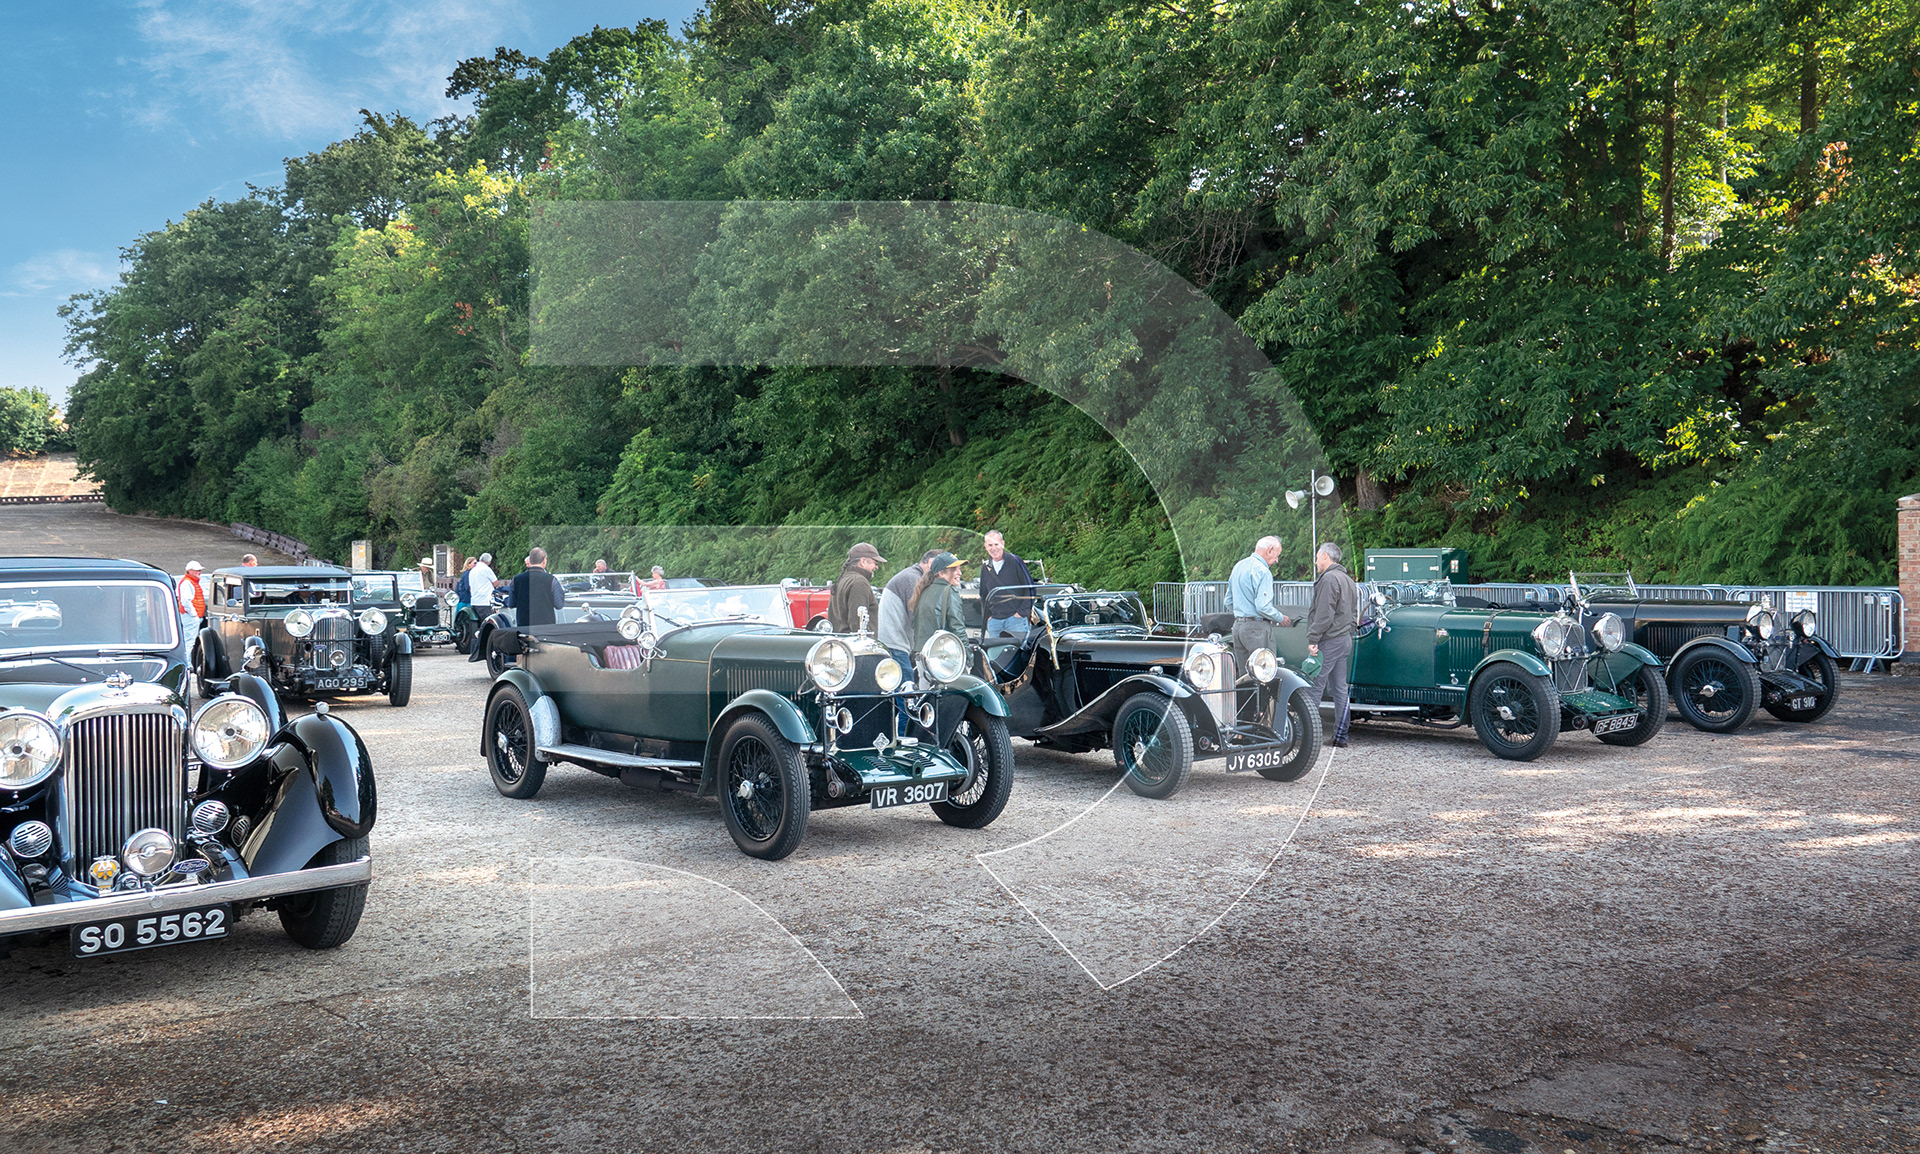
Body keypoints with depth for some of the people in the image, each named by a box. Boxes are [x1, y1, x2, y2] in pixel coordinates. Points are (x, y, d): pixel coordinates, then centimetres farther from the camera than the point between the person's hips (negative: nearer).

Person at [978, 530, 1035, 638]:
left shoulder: (1015, 561, -3)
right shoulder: (986, 567, 12)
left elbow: (1030, 587, -3)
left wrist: (1022, 611, -8)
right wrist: (986, 615, 11)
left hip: (1015, 617, -4)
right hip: (993, 620, 5)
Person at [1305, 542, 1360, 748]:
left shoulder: (1329, 578, -14)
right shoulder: (1347, 579, 18)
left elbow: (1324, 614, -20)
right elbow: (1354, 614, 21)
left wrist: (1313, 639, -17)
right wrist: (1348, 633, 21)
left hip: (1329, 641, -10)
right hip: (1345, 639, 10)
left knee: (1315, 687, -6)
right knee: (1341, 688, 8)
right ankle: (1340, 736, 9)